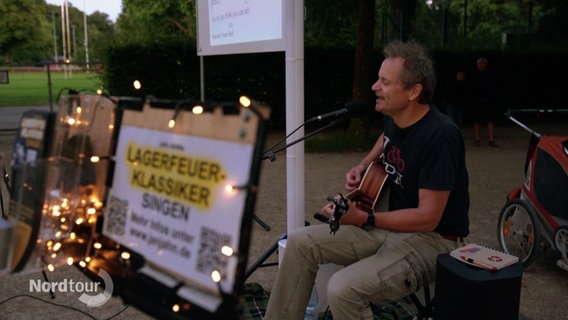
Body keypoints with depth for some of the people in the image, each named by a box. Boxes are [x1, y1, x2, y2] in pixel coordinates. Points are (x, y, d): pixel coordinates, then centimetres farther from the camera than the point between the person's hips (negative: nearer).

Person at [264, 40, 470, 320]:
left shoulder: (439, 135, -25)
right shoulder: (393, 117, 0)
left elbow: (428, 217, -25)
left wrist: (363, 219, -34)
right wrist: (363, 166, 9)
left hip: (431, 238, -8)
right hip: (392, 224, 8)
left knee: (343, 289, -30)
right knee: (300, 242, -1)